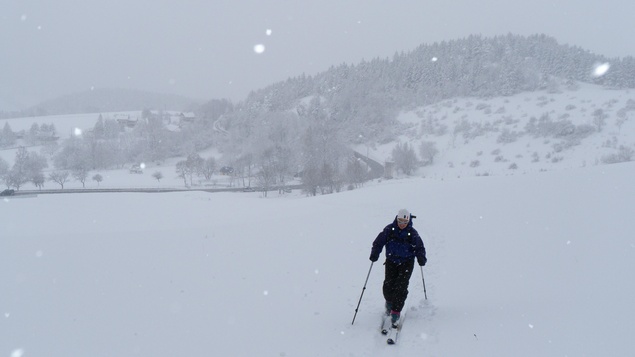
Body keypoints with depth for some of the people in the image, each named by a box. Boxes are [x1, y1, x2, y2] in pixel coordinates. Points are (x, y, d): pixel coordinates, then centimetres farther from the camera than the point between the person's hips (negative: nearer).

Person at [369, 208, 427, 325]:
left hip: (406, 263, -1)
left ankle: (396, 311, -1)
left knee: (401, 286, -12)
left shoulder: (412, 233, -6)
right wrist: (374, 254, -15)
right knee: (388, 285, -5)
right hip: (391, 261, 1)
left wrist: (421, 258, -19)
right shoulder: (389, 230, -5)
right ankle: (389, 302, 28)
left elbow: (419, 248, 0)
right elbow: (378, 242, 0)